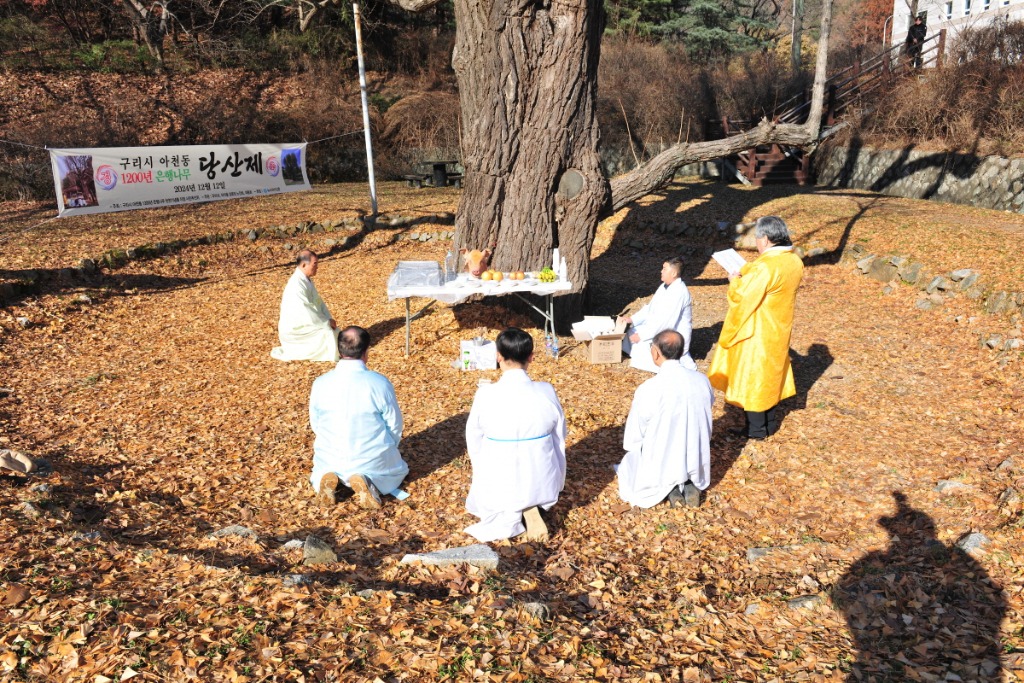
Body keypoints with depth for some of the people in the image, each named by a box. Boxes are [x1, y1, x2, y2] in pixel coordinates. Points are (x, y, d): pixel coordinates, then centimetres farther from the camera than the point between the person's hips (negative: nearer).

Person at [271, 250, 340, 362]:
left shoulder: (307, 280, 5)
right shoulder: (296, 285, -26)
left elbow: (318, 302, 10)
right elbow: (305, 314, -29)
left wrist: (329, 319, -4)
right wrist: (326, 323, -19)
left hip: (303, 324, 9)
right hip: (294, 329, -9)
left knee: (334, 329, 7)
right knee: (327, 332, -17)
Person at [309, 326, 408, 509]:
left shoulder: (320, 384, -11)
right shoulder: (380, 383, -18)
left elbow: (315, 424, 2)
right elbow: (394, 427, -7)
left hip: (331, 460, 3)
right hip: (373, 461, -2)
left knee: (320, 470, 37)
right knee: (398, 470, 30)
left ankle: (328, 479, 0)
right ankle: (369, 482, -3)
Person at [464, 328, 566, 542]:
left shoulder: (486, 395, -16)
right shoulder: (547, 392, -11)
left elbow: (474, 440, -2)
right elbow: (559, 440, 1)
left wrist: (483, 478, 18)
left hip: (498, 485, -3)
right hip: (542, 482, 3)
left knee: (479, 504, 32)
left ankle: (508, 514, 0)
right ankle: (532, 507, 9)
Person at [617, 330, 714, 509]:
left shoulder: (648, 390, -24)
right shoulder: (702, 381, -11)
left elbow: (633, 438, -12)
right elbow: (705, 423, 5)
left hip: (660, 467, -4)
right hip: (697, 464, 4)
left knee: (629, 460, 27)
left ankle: (668, 488, 5)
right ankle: (689, 484, 9)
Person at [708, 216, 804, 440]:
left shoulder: (765, 266, -27)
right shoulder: (795, 261, -1)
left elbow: (743, 295, -25)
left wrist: (735, 280, -5)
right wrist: (747, 275, 7)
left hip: (758, 333, -8)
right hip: (778, 330, 8)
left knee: (752, 375, 7)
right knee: (770, 373, 21)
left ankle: (756, 428, 17)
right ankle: (770, 422, 33)